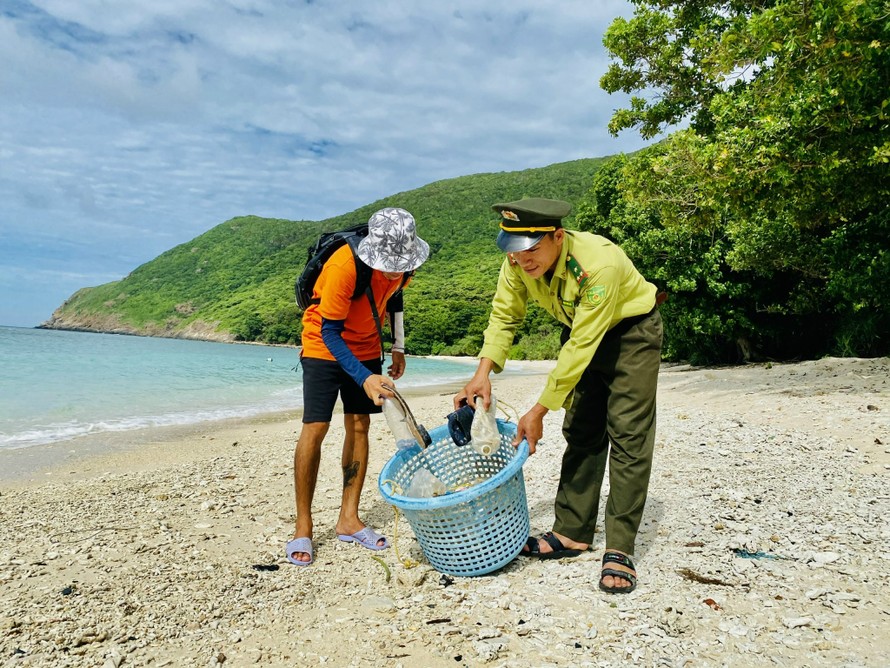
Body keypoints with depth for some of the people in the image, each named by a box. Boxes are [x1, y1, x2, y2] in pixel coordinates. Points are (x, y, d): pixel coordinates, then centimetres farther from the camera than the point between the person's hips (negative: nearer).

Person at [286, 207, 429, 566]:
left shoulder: (402, 265, -13)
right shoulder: (345, 266, -32)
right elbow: (329, 332, -26)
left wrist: (398, 347, 9)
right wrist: (364, 378, -35)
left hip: (366, 348, 5)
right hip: (325, 346, -5)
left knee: (359, 425, 2)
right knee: (315, 429, -10)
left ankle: (348, 519, 11)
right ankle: (303, 527, 1)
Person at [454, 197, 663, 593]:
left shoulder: (599, 263, -38)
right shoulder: (518, 262, -20)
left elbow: (581, 347, -35)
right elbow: (504, 316, -10)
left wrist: (538, 413, -31)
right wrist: (483, 373, -26)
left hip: (630, 330, -6)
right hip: (580, 331, 6)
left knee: (627, 436, -10)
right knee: (580, 431, 6)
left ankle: (619, 551, -5)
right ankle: (572, 534, 14)